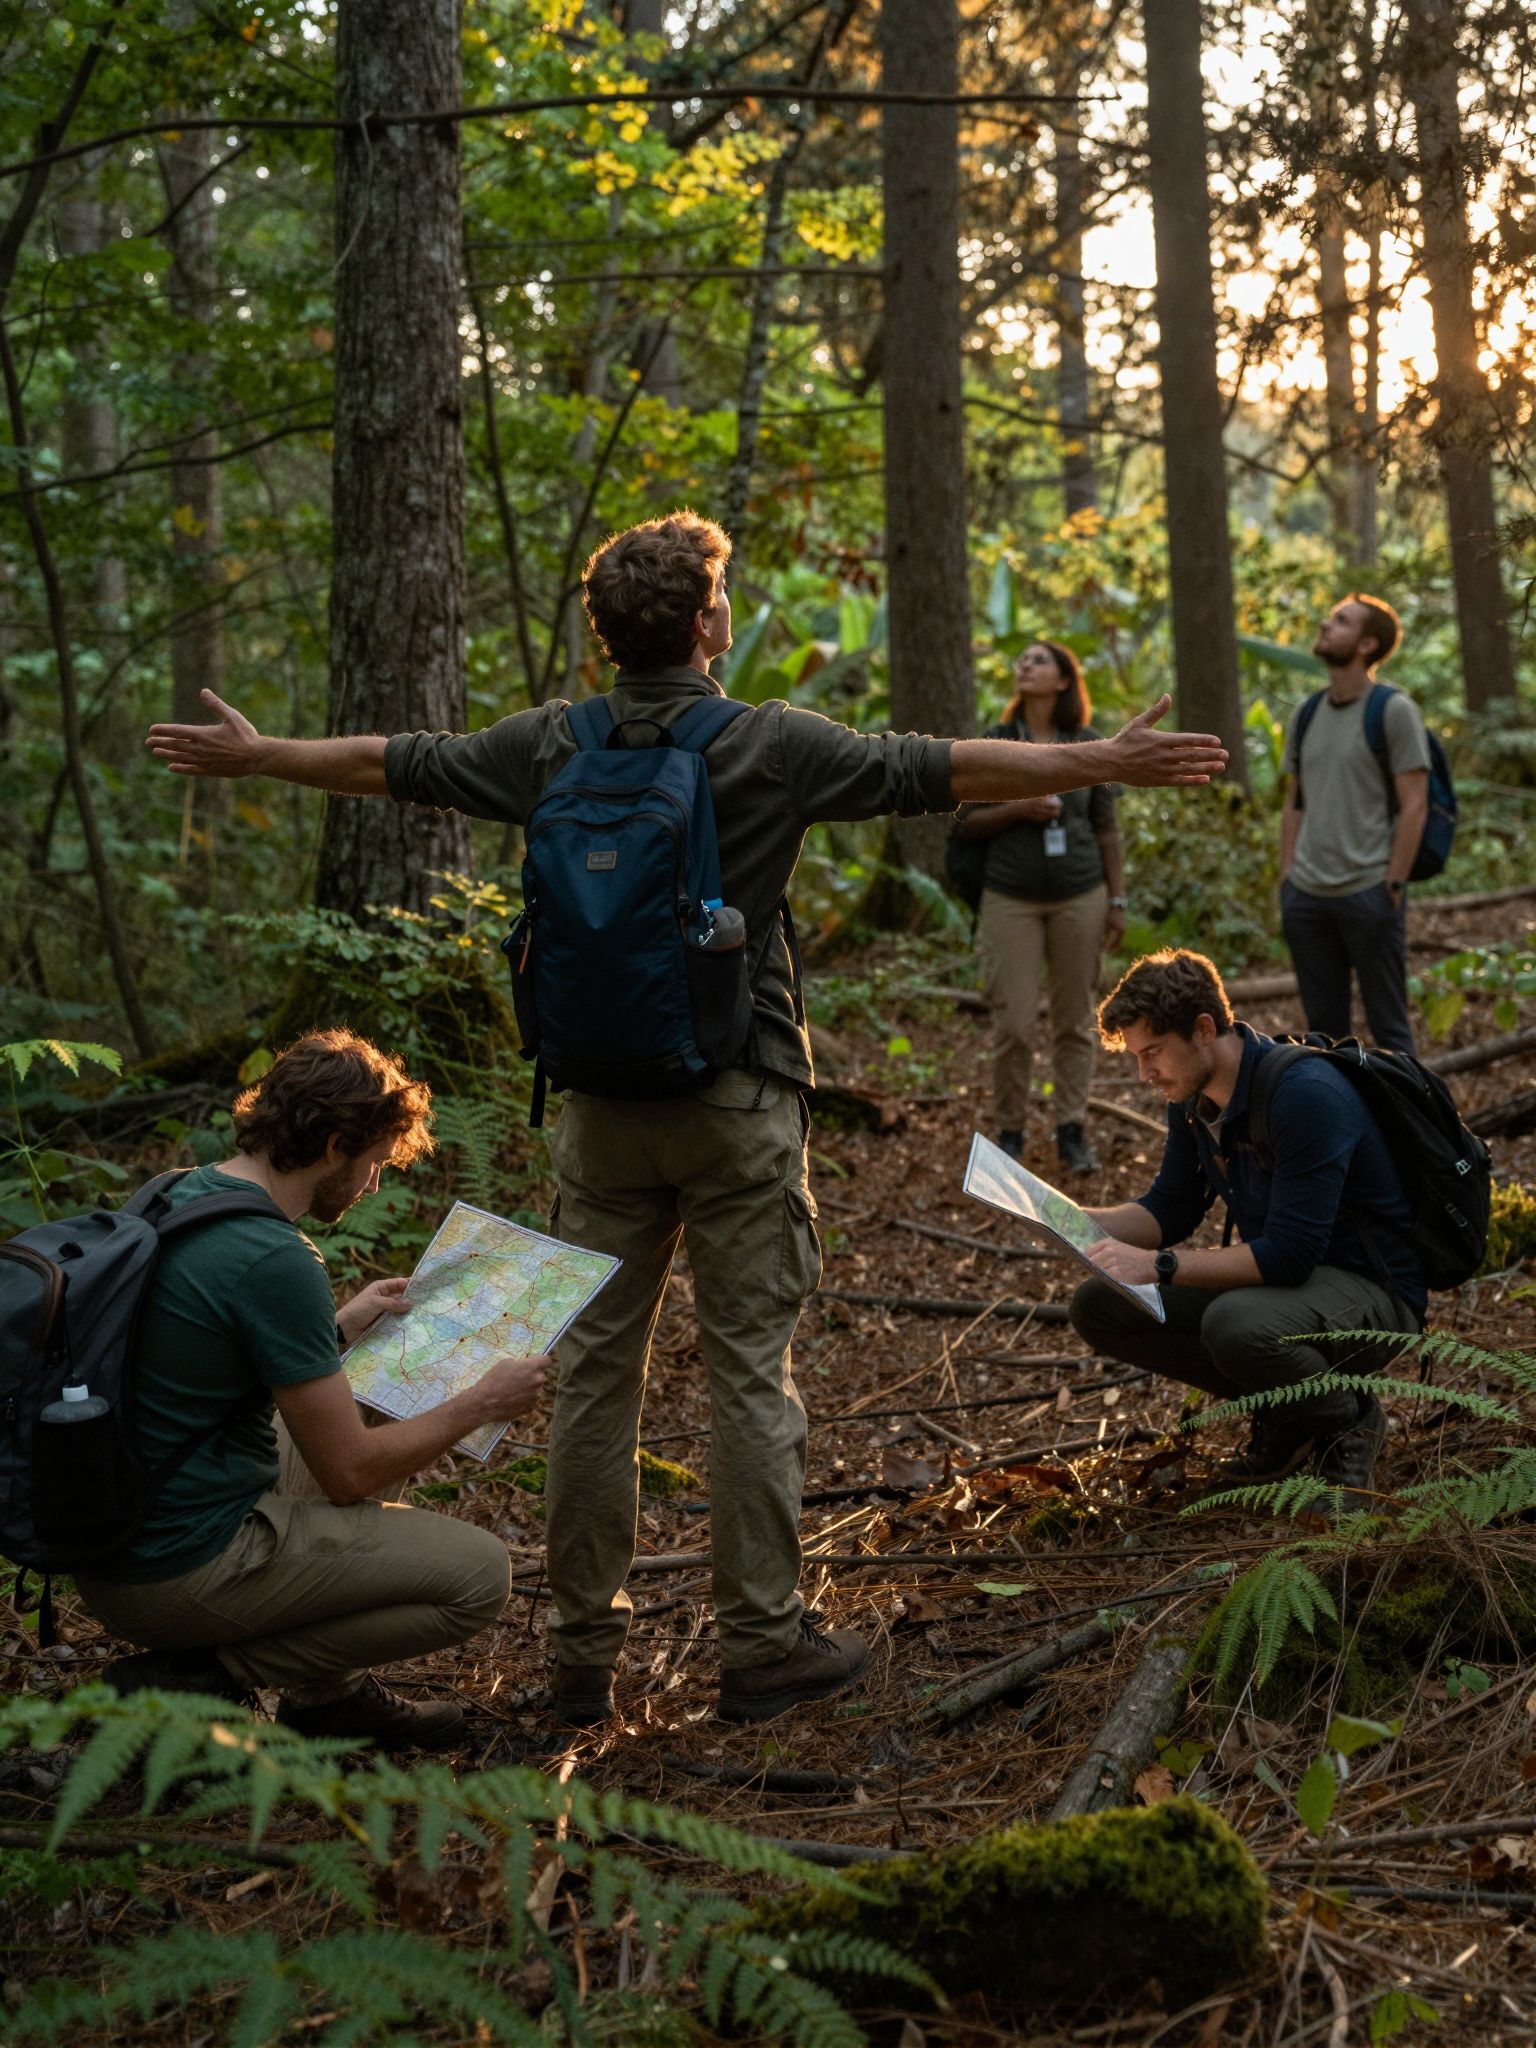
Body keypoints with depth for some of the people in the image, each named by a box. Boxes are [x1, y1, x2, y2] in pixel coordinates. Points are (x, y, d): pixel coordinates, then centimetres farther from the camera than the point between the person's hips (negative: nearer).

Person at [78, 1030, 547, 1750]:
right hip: (178, 1570, -10)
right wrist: (482, 1403, -3)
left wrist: (340, 1326, 21)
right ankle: (197, 1681, -3)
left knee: (381, 1426, 24)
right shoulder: (275, 1261, -23)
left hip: (107, 1537, 10)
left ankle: (331, 1690, 19)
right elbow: (350, 1473, -16)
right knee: (478, 1574, -5)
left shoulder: (170, 1197, 5)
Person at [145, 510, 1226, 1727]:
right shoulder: (772, 747, -8)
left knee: (596, 1373, 9)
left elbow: (396, 765, 15)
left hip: (603, 1104, 4)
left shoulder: (552, 747, 3)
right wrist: (1110, 763, 0)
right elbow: (937, 771, -6)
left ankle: (585, 1652, 16)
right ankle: (763, 1645, 9)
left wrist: (250, 755, 30)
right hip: (738, 1101, -3)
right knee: (751, 1370, 3)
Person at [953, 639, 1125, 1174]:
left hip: (1079, 898, 1)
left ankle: (1072, 1132, 14)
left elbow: (1106, 829, 7)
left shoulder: (1088, 746, 4)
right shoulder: (992, 744, 2)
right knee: (1014, 1023, -3)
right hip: (1011, 898, -1)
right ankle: (1010, 1132, 12)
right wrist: (1018, 809, -15)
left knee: (1075, 1020, 5)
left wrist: (1117, 902, 3)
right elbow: (965, 823, 2)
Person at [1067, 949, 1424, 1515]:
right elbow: (1168, 1212, 11)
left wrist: (1157, 1266, -30)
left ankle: (1347, 1421, -6)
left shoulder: (1306, 1095, -27)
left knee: (1235, 1324, -39)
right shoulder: (1193, 1098, 0)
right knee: (1098, 1306, -4)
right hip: (1280, 1276, 9)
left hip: (1370, 1294, -9)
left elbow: (1289, 1254, -30)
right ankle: (1284, 1412, 6)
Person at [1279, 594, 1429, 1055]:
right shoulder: (1305, 714, 12)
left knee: (1388, 1024, 2)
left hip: (1368, 894, -6)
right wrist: (1286, 880, 9)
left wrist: (1392, 887, -13)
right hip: (1306, 895, 6)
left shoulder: (1394, 711, -5)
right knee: (1322, 1024, 11)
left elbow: (1414, 806, -8)